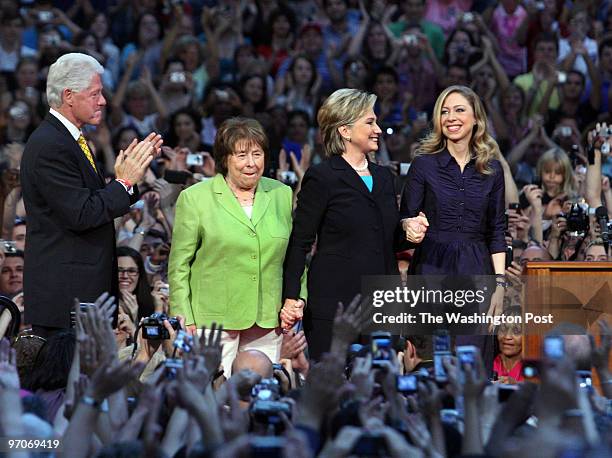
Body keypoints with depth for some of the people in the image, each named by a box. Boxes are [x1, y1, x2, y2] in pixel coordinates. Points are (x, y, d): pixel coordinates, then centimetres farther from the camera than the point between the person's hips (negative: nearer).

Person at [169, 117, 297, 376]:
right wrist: (184, 320, -5)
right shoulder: (194, 199, 1)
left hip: (268, 322, 3)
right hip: (213, 320, -3)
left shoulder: (282, 196, 11)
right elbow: (179, 265, 1)